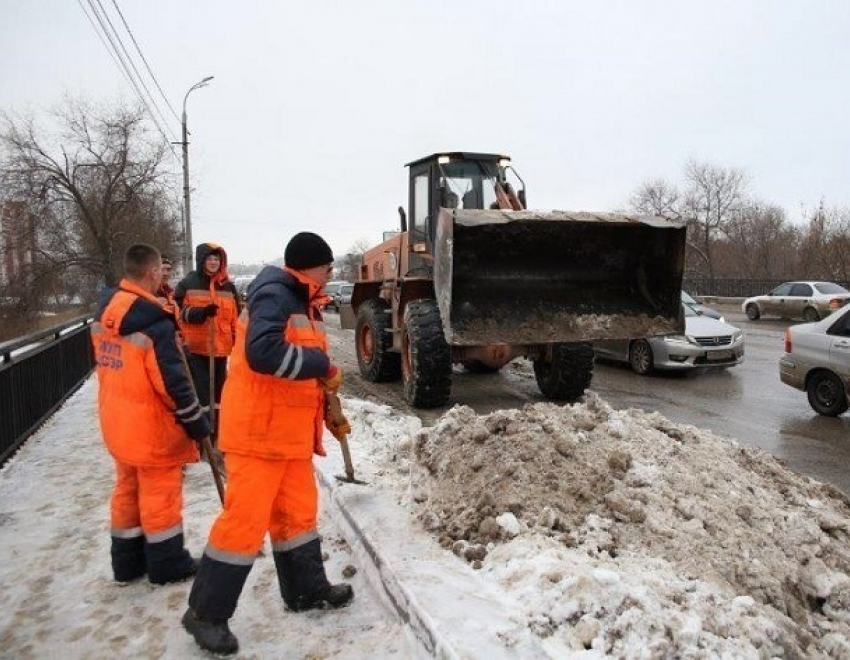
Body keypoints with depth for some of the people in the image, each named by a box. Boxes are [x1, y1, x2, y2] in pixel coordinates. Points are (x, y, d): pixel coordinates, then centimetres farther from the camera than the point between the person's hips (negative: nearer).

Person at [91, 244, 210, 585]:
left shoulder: (105, 314, 3)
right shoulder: (154, 323, -23)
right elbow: (172, 380, -21)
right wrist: (197, 421, -13)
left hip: (117, 422, 8)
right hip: (152, 426, -8)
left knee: (127, 488, 18)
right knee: (160, 493, 6)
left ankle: (127, 561, 30)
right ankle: (166, 564, 19)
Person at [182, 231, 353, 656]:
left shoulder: (302, 303, 15)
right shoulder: (273, 294, -16)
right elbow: (263, 352, -33)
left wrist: (331, 413, 15)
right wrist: (322, 365, -23)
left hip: (291, 429, 10)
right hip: (258, 429, -9)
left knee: (297, 511, 16)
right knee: (246, 518, -4)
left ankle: (306, 590, 31)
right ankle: (205, 613, 11)